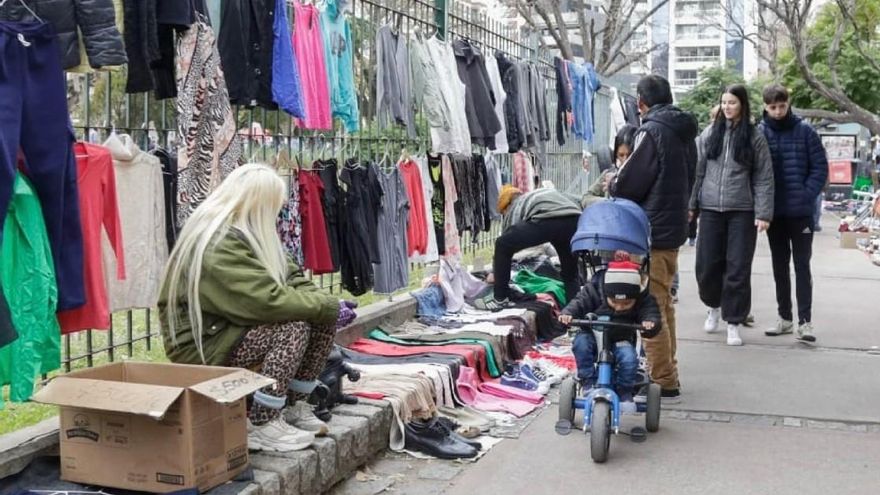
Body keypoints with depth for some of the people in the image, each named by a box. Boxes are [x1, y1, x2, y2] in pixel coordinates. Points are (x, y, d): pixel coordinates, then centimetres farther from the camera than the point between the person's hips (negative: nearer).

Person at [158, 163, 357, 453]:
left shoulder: (245, 234, 7)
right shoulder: (217, 247, -24)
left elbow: (289, 277, 4)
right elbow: (268, 300, -30)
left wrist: (328, 304, -14)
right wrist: (331, 307, -21)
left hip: (235, 328, 9)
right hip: (203, 345, -9)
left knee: (324, 321, -4)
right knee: (294, 328, -28)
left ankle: (296, 406, 7)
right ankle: (261, 426, -18)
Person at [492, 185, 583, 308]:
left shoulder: (514, 208, 28)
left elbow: (506, 242, 29)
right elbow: (576, 202, 33)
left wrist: (494, 272, 39)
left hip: (546, 220, -5)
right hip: (575, 220, 5)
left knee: (502, 245, 15)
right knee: (570, 274, 24)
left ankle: (501, 298, 18)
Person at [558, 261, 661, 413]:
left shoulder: (643, 299, -10)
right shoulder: (593, 291, -13)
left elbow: (651, 312, -15)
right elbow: (579, 303, -16)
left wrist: (651, 322, -40)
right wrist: (567, 314, -37)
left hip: (621, 341, 0)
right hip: (593, 336, 0)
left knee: (629, 358, -30)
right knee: (581, 342, -32)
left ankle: (625, 392, -6)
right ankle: (588, 383, -17)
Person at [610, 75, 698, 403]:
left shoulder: (652, 131, -16)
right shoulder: (684, 132, 12)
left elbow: (628, 184, -16)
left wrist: (612, 185, 5)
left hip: (651, 232, -9)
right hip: (674, 227, 9)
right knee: (664, 304, 18)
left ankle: (663, 384, -2)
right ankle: (666, 373, 28)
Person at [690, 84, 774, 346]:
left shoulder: (754, 137, 2)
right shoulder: (710, 133, 8)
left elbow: (764, 177, -1)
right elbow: (698, 170, 10)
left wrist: (763, 213, -8)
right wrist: (692, 204, 5)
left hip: (742, 211, -2)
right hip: (711, 209, 2)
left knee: (738, 268, -1)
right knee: (707, 265, 5)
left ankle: (734, 323, 9)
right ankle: (714, 306, 33)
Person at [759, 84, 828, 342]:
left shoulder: (805, 131, -3)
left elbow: (820, 167, -1)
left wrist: (807, 195, -12)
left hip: (802, 212, -2)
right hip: (774, 212, 2)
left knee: (802, 266, -1)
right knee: (780, 266, 10)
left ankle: (804, 321, 0)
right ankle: (785, 318, 20)